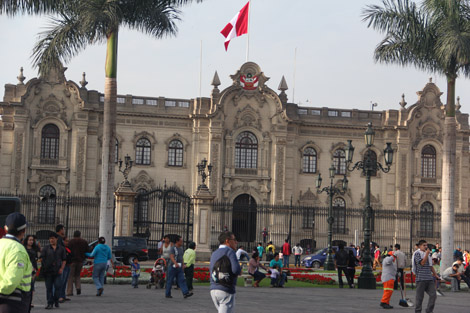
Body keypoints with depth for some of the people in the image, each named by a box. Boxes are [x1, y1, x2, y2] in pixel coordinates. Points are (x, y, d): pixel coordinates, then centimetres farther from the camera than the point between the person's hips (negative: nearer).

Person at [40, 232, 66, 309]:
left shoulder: (61, 248, 10)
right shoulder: (46, 248, 7)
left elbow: (64, 260, 12)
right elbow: (41, 259, 2)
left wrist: (62, 268, -1)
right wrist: (43, 266, -13)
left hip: (57, 271, 0)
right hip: (48, 271, 0)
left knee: (58, 286, -6)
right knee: (49, 288, 2)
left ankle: (56, 301, 16)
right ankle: (50, 303, 9)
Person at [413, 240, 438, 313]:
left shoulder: (427, 253, 20)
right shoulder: (417, 253, -4)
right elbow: (422, 263, -17)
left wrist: (435, 274, 28)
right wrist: (427, 253, -14)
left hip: (429, 278, 7)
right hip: (421, 278, -7)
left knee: (433, 295, -3)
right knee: (420, 296, -1)